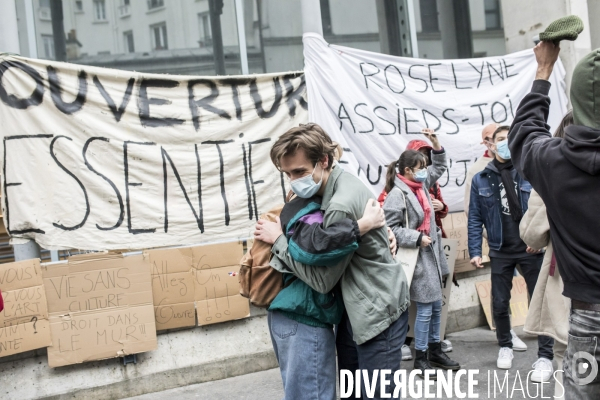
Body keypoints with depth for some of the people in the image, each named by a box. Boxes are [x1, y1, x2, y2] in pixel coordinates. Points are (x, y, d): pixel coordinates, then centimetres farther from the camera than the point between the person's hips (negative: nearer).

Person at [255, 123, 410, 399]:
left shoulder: (341, 206, -27)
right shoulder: (339, 185, 3)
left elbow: (323, 280, -21)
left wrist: (279, 240, -15)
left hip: (377, 312, -10)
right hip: (355, 309, 10)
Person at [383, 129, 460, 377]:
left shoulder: (421, 185, 8)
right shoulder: (397, 195, -17)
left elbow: (439, 166, 24)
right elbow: (390, 228, -20)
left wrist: (435, 142, 12)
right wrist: (417, 239, -21)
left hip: (431, 254, 9)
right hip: (416, 258, -9)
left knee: (436, 307, 15)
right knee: (425, 309, -4)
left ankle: (435, 351, 29)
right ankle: (420, 358, 9)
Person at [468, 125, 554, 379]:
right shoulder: (481, 179, 1)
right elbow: (475, 219, 2)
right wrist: (474, 251, -5)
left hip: (532, 249, -1)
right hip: (500, 252, 2)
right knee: (500, 304, 10)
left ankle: (545, 357, 11)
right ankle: (505, 346, 32)